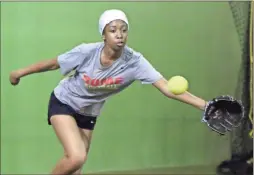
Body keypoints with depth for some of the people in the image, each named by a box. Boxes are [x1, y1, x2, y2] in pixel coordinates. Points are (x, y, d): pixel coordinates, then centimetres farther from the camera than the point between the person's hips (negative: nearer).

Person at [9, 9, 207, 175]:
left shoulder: (135, 62, -26)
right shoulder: (86, 52, -29)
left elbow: (167, 87, -33)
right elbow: (52, 64, -13)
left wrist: (204, 104, -44)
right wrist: (20, 73, 1)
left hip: (88, 113, 4)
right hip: (63, 103, -4)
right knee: (77, 157, -25)